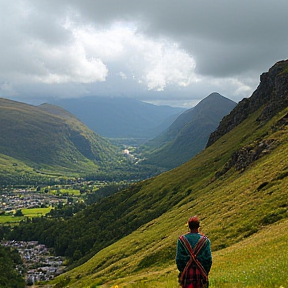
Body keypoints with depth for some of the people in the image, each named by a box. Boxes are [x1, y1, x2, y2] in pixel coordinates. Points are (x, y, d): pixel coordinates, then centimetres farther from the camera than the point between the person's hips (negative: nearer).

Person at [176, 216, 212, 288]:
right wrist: (205, 273, 9)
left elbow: (178, 259, -1)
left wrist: (182, 271, 11)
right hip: (200, 272, 0)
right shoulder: (205, 240, -3)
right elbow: (209, 259, -2)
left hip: (186, 272, 0)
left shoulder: (182, 240, -3)